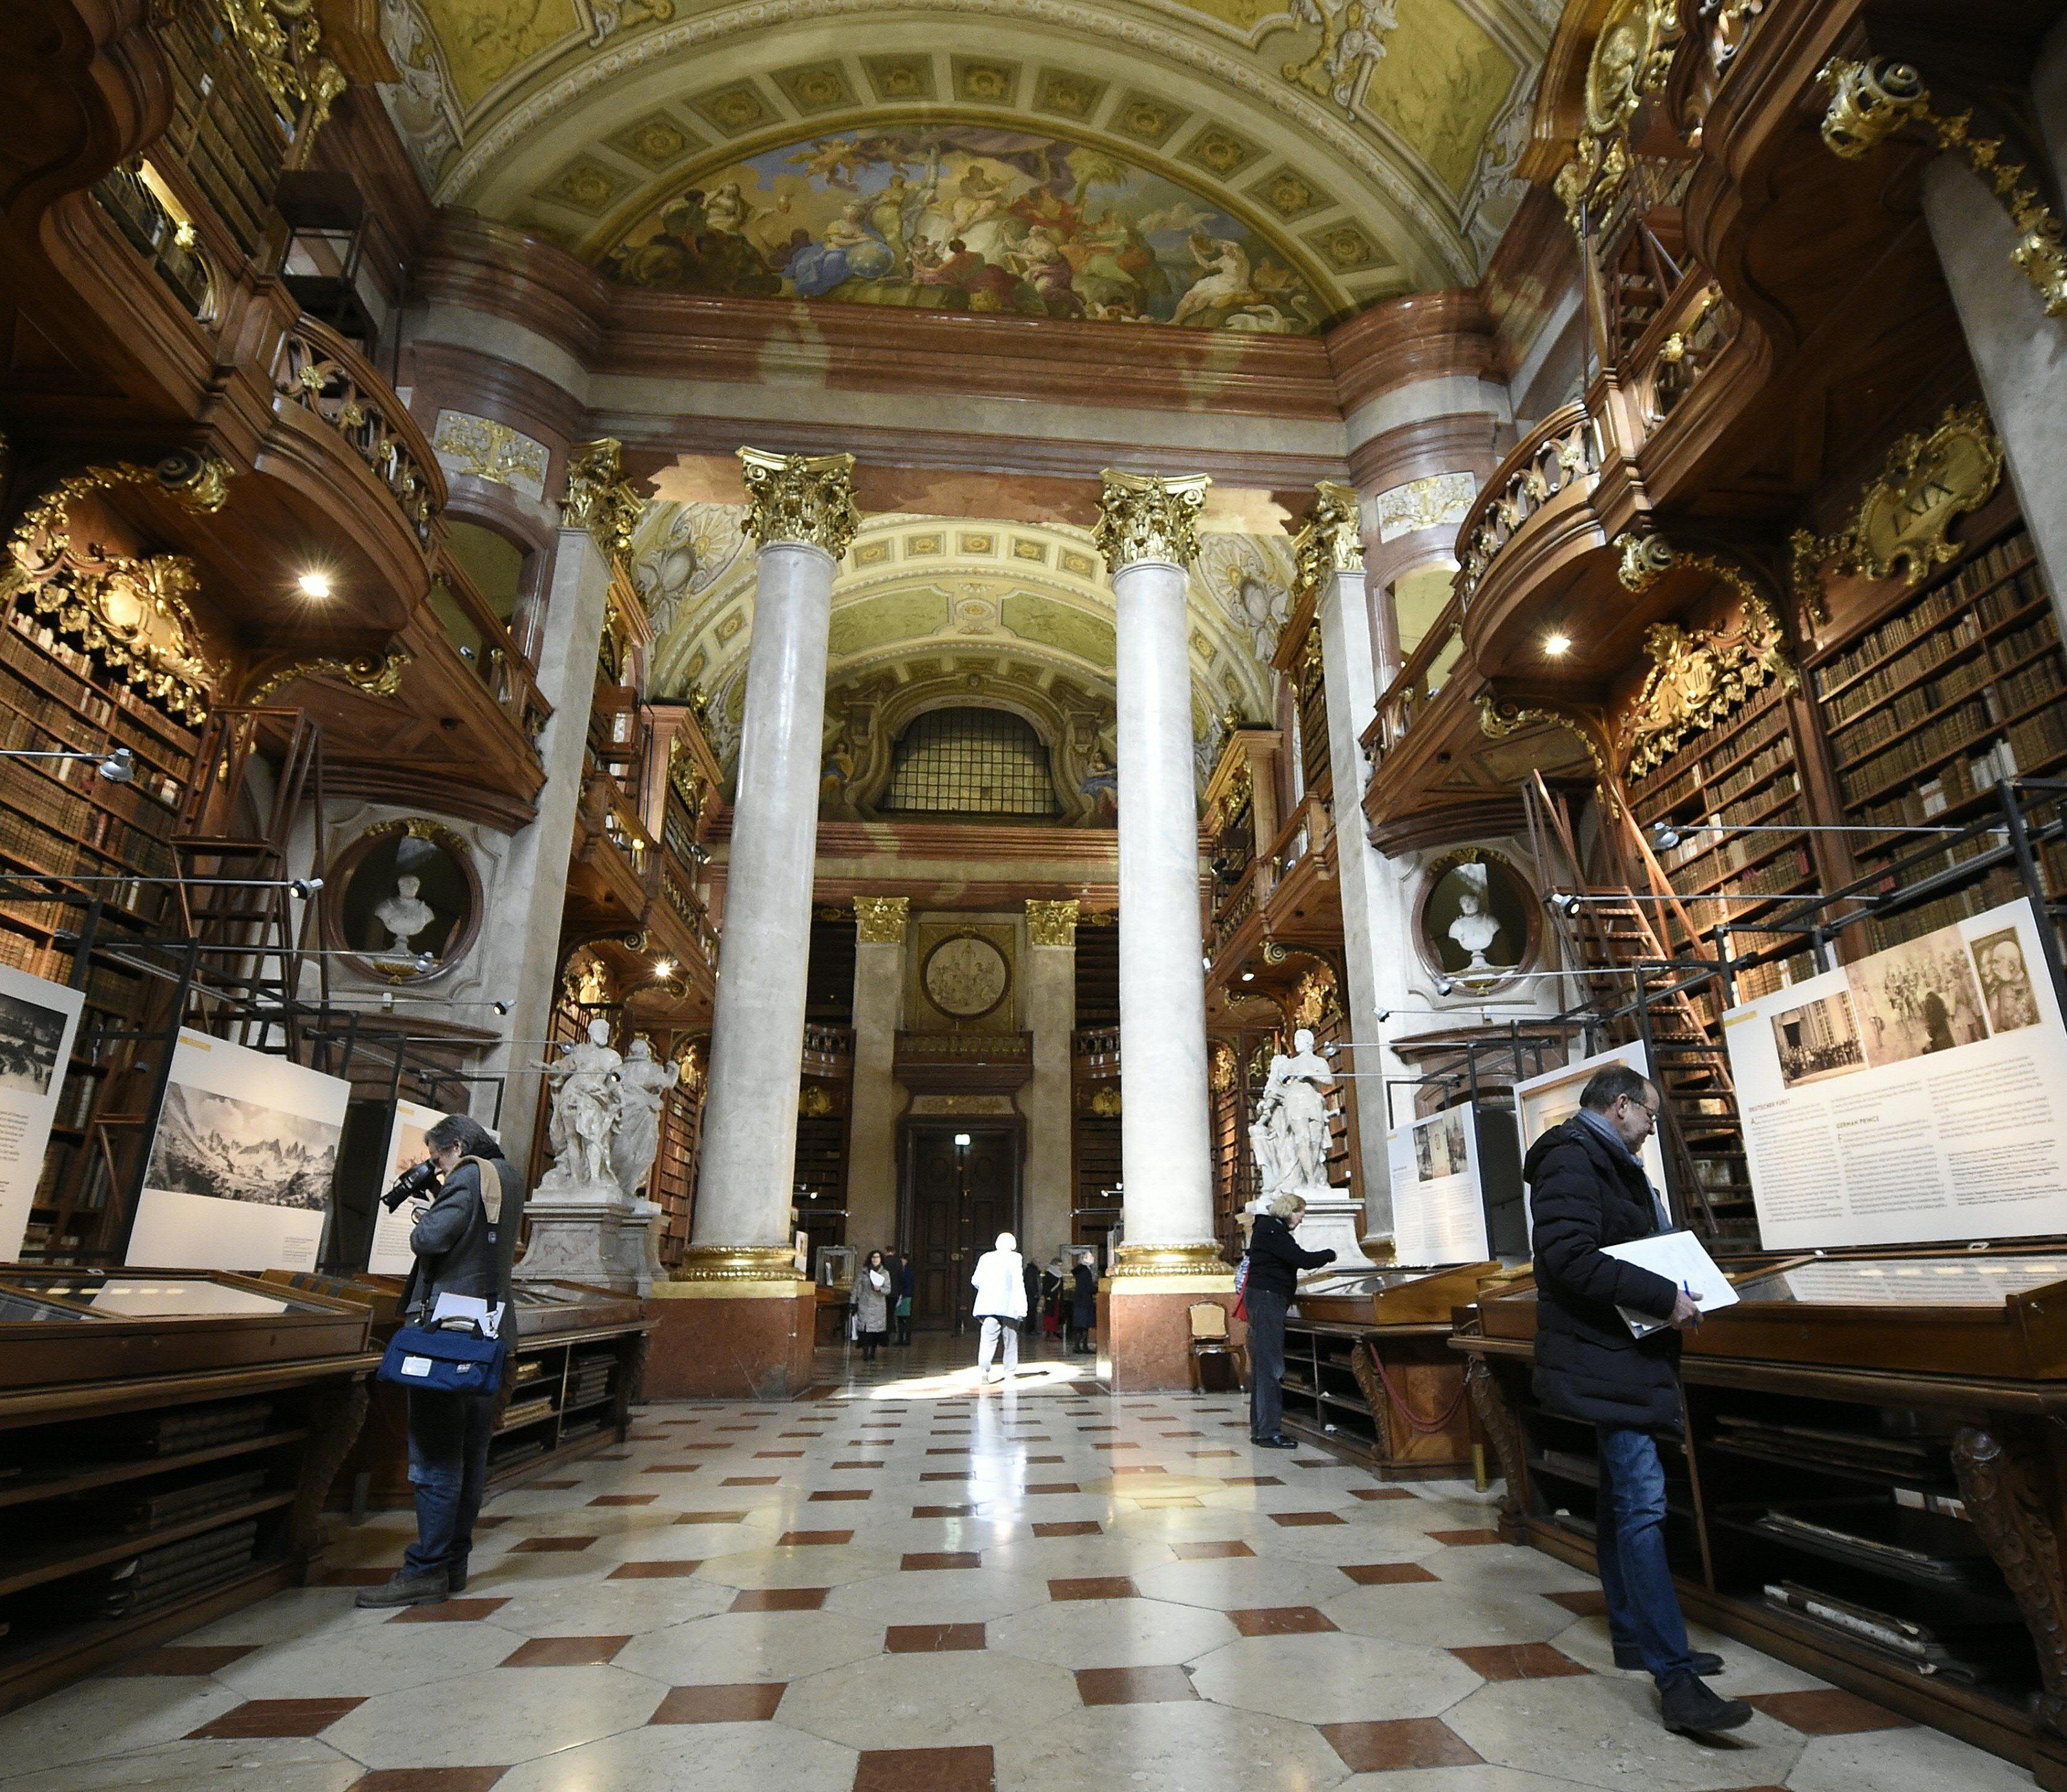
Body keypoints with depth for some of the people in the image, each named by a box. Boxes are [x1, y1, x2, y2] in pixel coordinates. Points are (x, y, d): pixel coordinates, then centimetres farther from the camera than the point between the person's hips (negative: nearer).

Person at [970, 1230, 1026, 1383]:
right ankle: (1010, 1371, 15)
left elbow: (975, 1280, 13)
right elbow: (1018, 1282, -8)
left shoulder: (986, 1257, 10)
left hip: (987, 1304, 2)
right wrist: (1021, 1306, -8)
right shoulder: (1014, 1258, -2)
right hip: (1008, 1304, -2)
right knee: (1010, 1339, 11)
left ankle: (983, 1366, -22)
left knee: (988, 1336, -2)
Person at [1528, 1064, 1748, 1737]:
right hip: (1605, 1358, -11)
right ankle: (1674, 1679, -12)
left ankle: (1634, 1636, 28)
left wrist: (1671, 1293, 12)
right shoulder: (1572, 1159, -16)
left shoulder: (1608, 1164, 19)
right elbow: (1570, 1258, -26)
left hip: (1622, 1353, 11)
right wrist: (1663, 1298, -22)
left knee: (1624, 1495, 17)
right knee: (1642, 1500, -13)